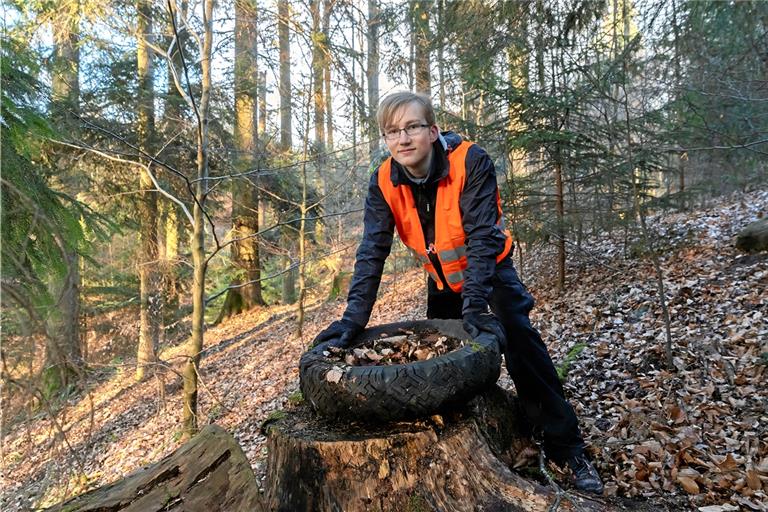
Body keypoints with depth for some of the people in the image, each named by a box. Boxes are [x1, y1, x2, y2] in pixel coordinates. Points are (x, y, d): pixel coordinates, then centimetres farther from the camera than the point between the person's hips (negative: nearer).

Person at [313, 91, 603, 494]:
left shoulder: (471, 162, -28)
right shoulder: (384, 182, -17)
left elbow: (482, 237, -32)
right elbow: (372, 250, -22)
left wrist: (475, 305, -40)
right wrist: (354, 316, -31)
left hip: (490, 269, -4)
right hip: (442, 279, 4)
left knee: (520, 343, -16)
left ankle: (566, 447, -1)